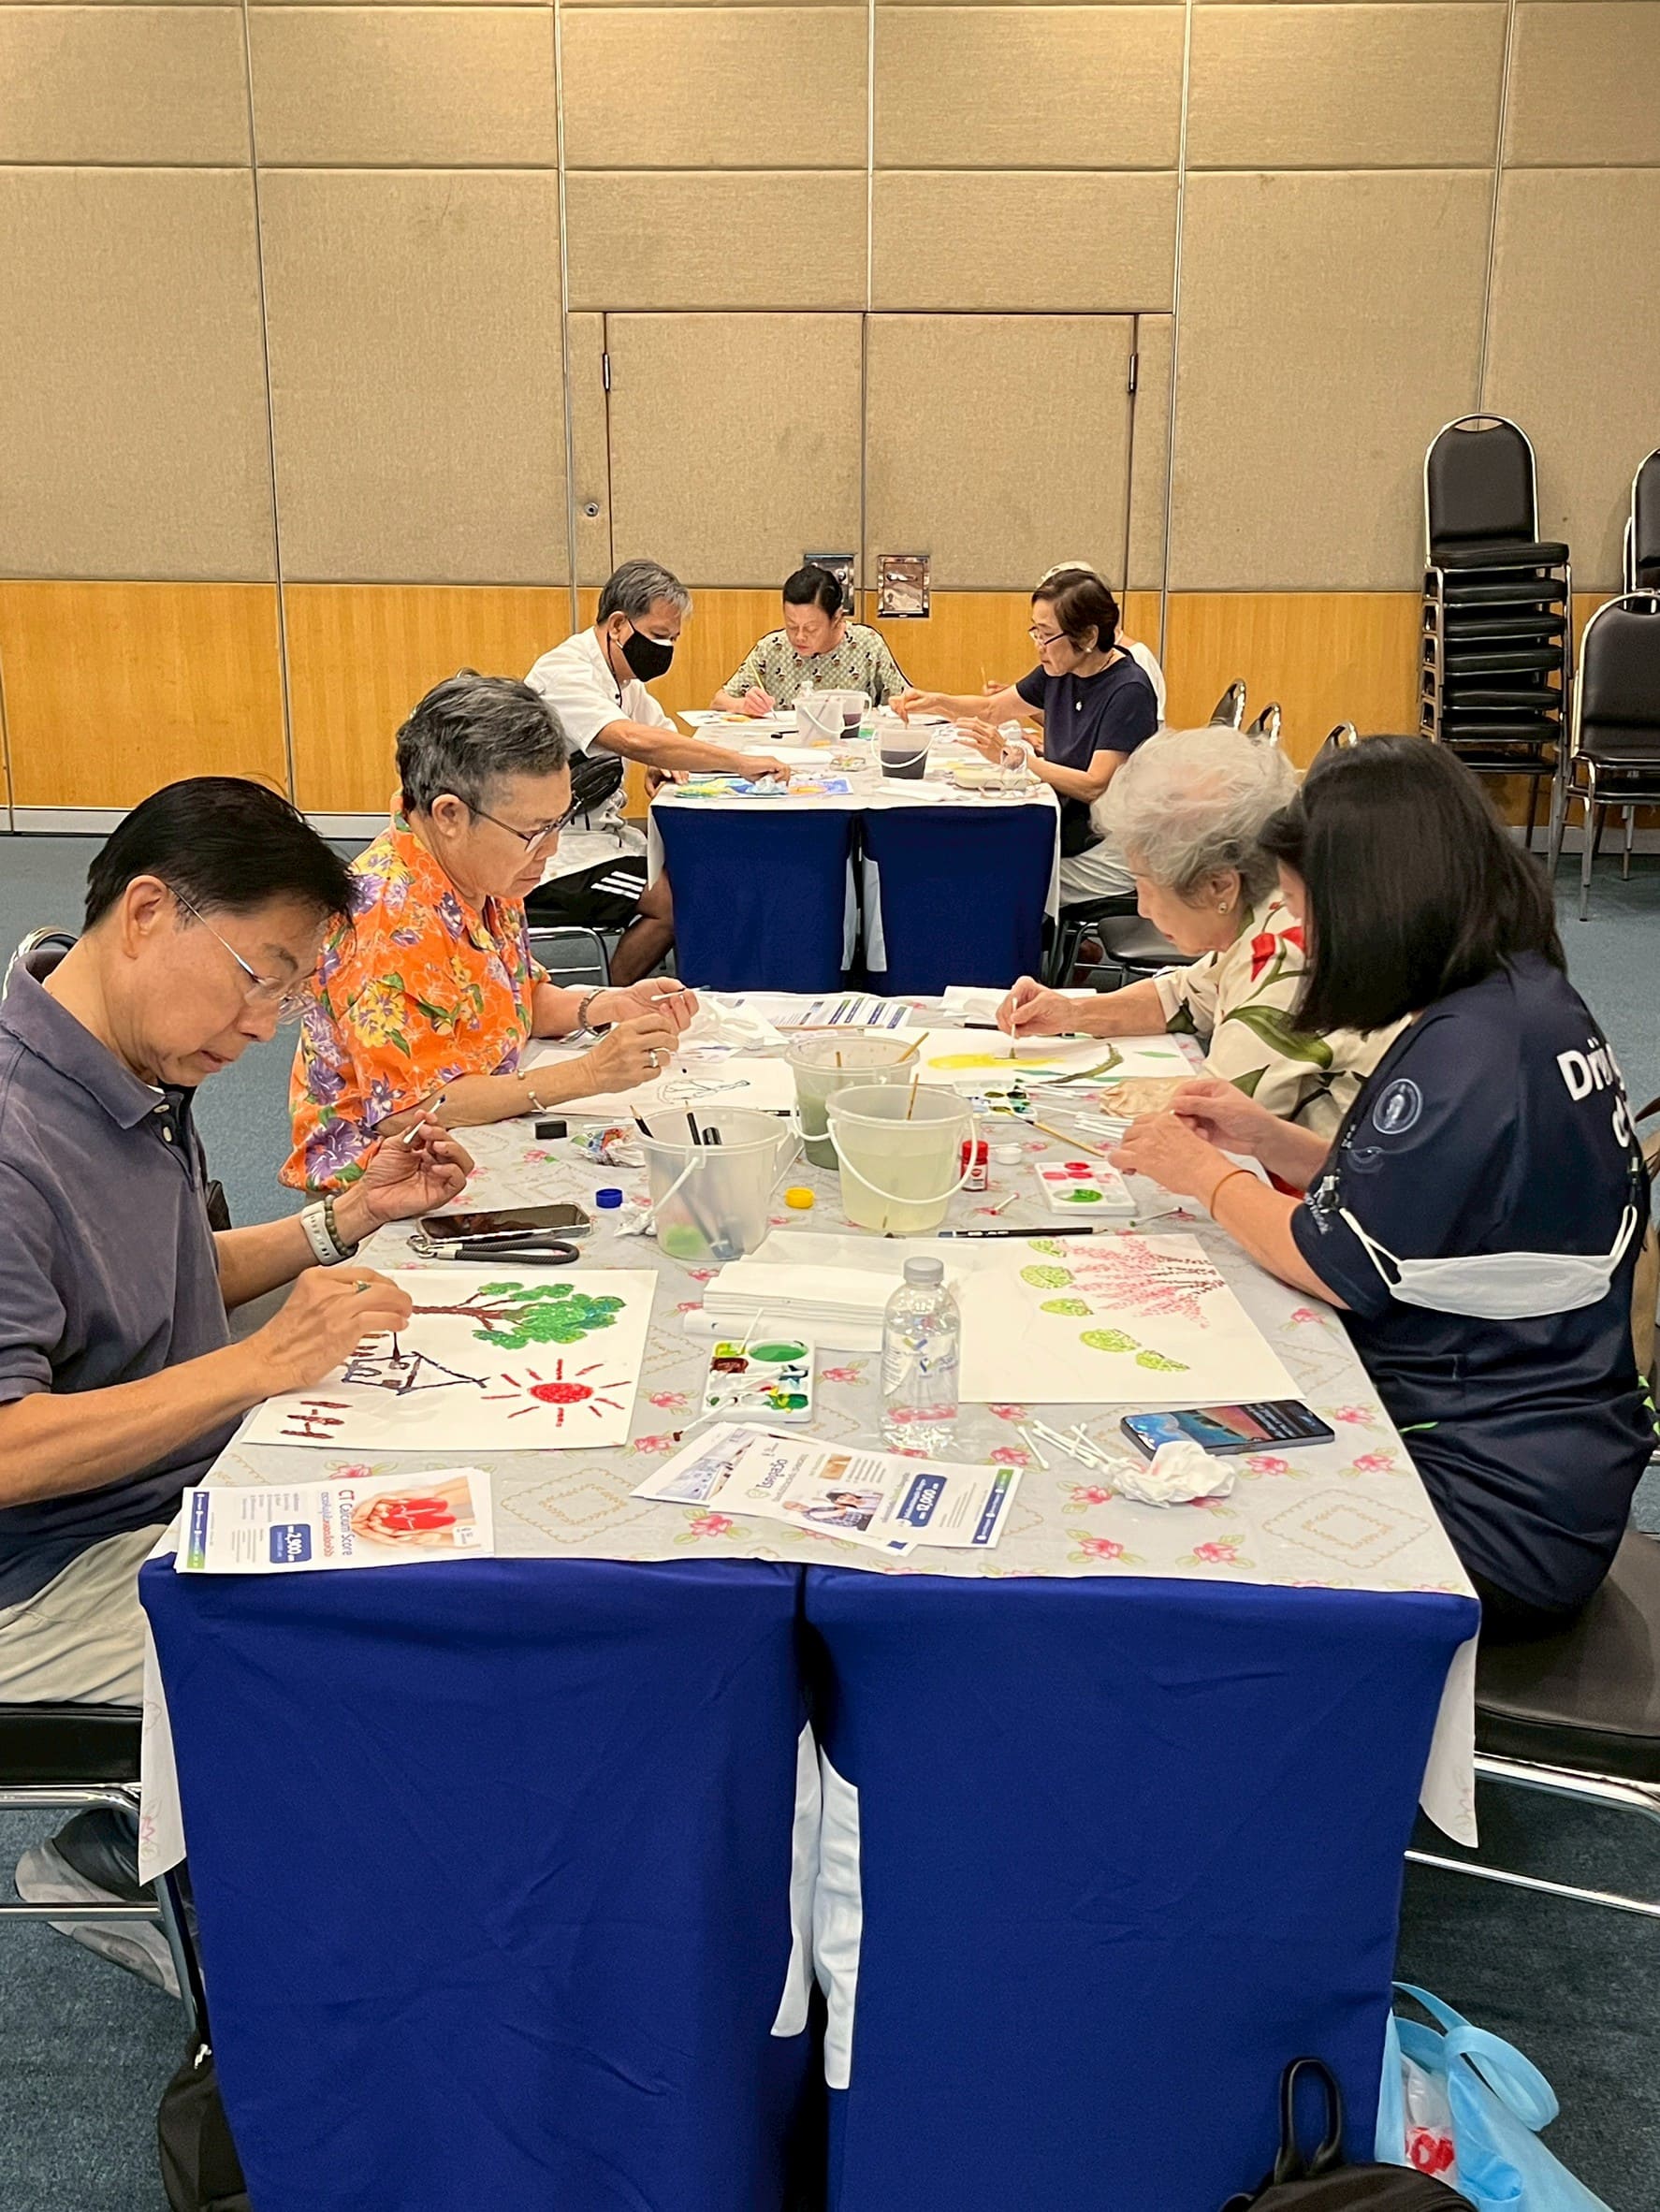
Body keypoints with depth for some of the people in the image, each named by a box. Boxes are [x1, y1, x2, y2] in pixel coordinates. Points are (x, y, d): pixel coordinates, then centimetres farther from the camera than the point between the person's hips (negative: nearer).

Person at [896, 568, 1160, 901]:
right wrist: (936, 702, -1)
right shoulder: (1060, 671, 4)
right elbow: (992, 708, 17)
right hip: (1067, 832, 7)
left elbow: (1095, 787, -24)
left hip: (1106, 852, -7)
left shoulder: (1129, 691, -19)